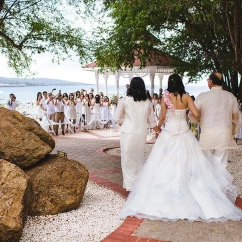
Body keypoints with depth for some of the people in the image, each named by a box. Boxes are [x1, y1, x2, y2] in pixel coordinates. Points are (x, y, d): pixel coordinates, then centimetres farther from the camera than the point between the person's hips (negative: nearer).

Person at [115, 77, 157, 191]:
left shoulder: (124, 100, -6)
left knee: (127, 159, 8)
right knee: (139, 158, 17)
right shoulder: (147, 103, 4)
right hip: (142, 134, 4)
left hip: (128, 133, -3)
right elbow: (151, 120, 10)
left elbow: (118, 118, -1)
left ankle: (130, 184, 11)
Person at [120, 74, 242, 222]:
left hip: (169, 133, -1)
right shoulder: (186, 97, -2)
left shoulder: (166, 97, -4)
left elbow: (163, 117, -4)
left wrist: (158, 127, 16)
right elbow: (196, 114, -8)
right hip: (184, 133, 2)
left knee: (166, 165, 4)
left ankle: (165, 200, 7)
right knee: (186, 164, 8)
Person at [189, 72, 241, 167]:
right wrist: (234, 132, 28)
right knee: (221, 163, 5)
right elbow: (236, 117, 14)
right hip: (224, 134, 2)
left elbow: (192, 114, 0)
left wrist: (198, 121, 21)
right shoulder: (230, 96, 6)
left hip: (208, 133, -2)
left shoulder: (203, 96, -4)